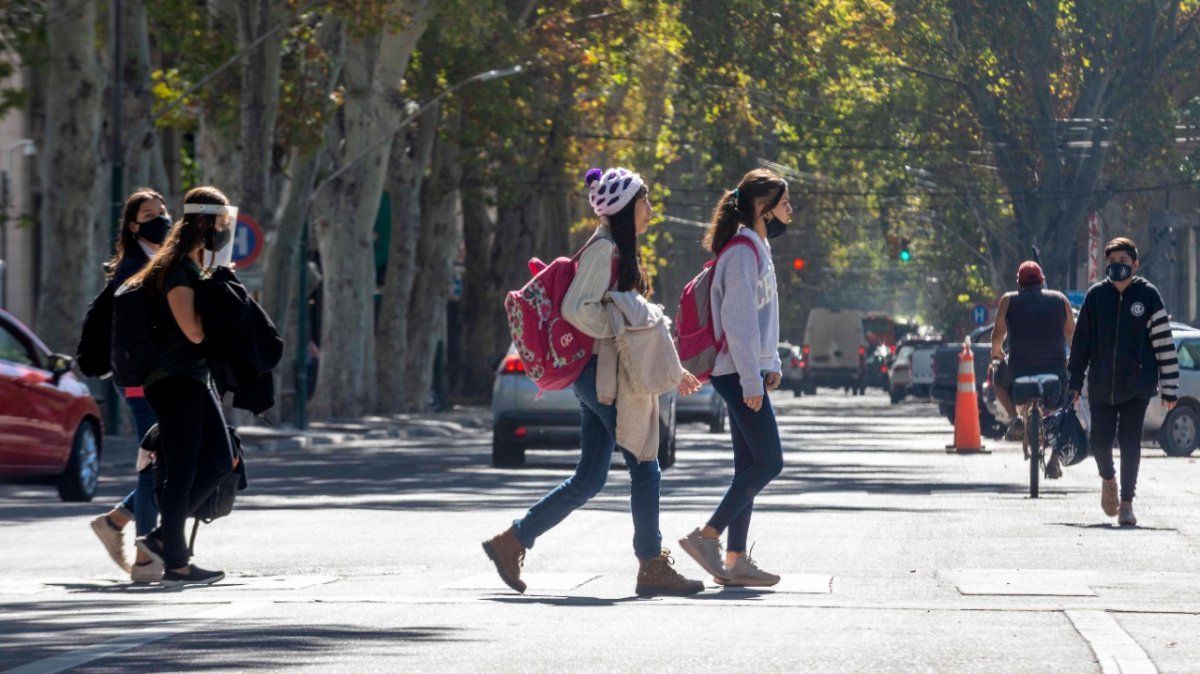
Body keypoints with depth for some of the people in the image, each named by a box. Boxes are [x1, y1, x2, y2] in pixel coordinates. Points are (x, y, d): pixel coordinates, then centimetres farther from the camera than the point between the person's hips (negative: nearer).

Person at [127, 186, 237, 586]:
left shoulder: (195, 267, 16)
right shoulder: (176, 270, -15)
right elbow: (194, 330, -22)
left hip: (195, 379, 10)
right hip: (174, 381, -10)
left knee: (219, 462, 7)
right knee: (183, 470, -7)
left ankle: (162, 538, 11)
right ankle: (175, 563, -1)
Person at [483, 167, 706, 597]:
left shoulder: (619, 251, 20)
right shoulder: (604, 249, -11)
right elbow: (577, 308, -22)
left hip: (601, 378, 10)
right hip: (603, 373, -10)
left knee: (589, 480, 8)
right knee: (644, 469, -4)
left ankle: (512, 542, 10)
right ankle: (653, 568, 2)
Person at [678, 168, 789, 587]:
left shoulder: (757, 248, 18)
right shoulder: (743, 251, -14)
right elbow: (739, 320, -18)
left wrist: (771, 364, 17)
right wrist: (752, 380, -20)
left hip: (747, 371, 10)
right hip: (738, 373, -10)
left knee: (750, 466, 8)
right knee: (768, 461, -11)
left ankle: (735, 560, 7)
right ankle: (707, 536, -9)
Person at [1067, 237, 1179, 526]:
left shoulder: (1148, 295, -1)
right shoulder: (1095, 295, 4)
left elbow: (1164, 343, 0)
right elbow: (1081, 341, 10)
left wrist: (1170, 388, -3)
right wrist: (1074, 381, 8)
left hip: (1137, 385, -2)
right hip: (1101, 385, 2)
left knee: (1130, 442, -4)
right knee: (1100, 440, 1)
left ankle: (1126, 502, 6)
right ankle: (1108, 479, 32)